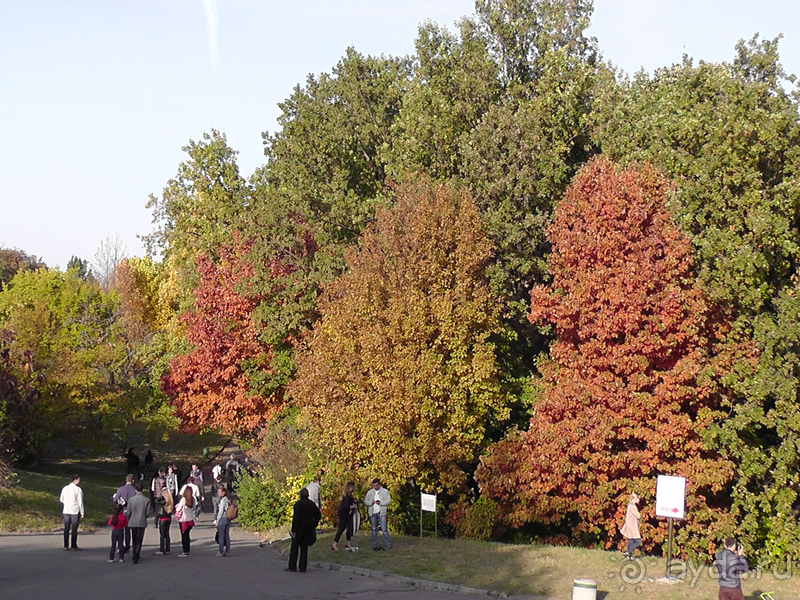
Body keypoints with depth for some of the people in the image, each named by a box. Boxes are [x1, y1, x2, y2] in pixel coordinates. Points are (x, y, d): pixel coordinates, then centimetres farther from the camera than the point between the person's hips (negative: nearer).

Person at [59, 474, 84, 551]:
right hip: (75, 511, -5)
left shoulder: (65, 488, 7)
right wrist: (82, 512, -3)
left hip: (66, 511, 5)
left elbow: (61, 499, 13)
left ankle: (66, 546, 8)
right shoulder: (78, 489, -8)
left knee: (66, 528, 8)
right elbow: (80, 501, -8)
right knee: (74, 529, 0)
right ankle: (73, 546, 1)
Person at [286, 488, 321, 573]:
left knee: (294, 547, 3)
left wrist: (293, 530, -15)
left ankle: (292, 566, 2)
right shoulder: (312, 504, 7)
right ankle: (303, 568, 7)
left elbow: (296, 518, -17)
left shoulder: (298, 504, -12)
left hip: (299, 528, -5)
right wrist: (313, 527, 16)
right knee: (304, 548, 9)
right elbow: (318, 516, 11)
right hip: (309, 529, 5)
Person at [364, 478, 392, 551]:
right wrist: (371, 502, -10)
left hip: (381, 512, -3)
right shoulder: (370, 492, 13)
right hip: (372, 513, 3)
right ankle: (375, 545, 11)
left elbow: (389, 501, -1)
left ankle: (389, 544, -9)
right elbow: (365, 502, 11)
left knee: (384, 529, -11)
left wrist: (381, 503, -16)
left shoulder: (385, 491, 6)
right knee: (374, 529, 5)